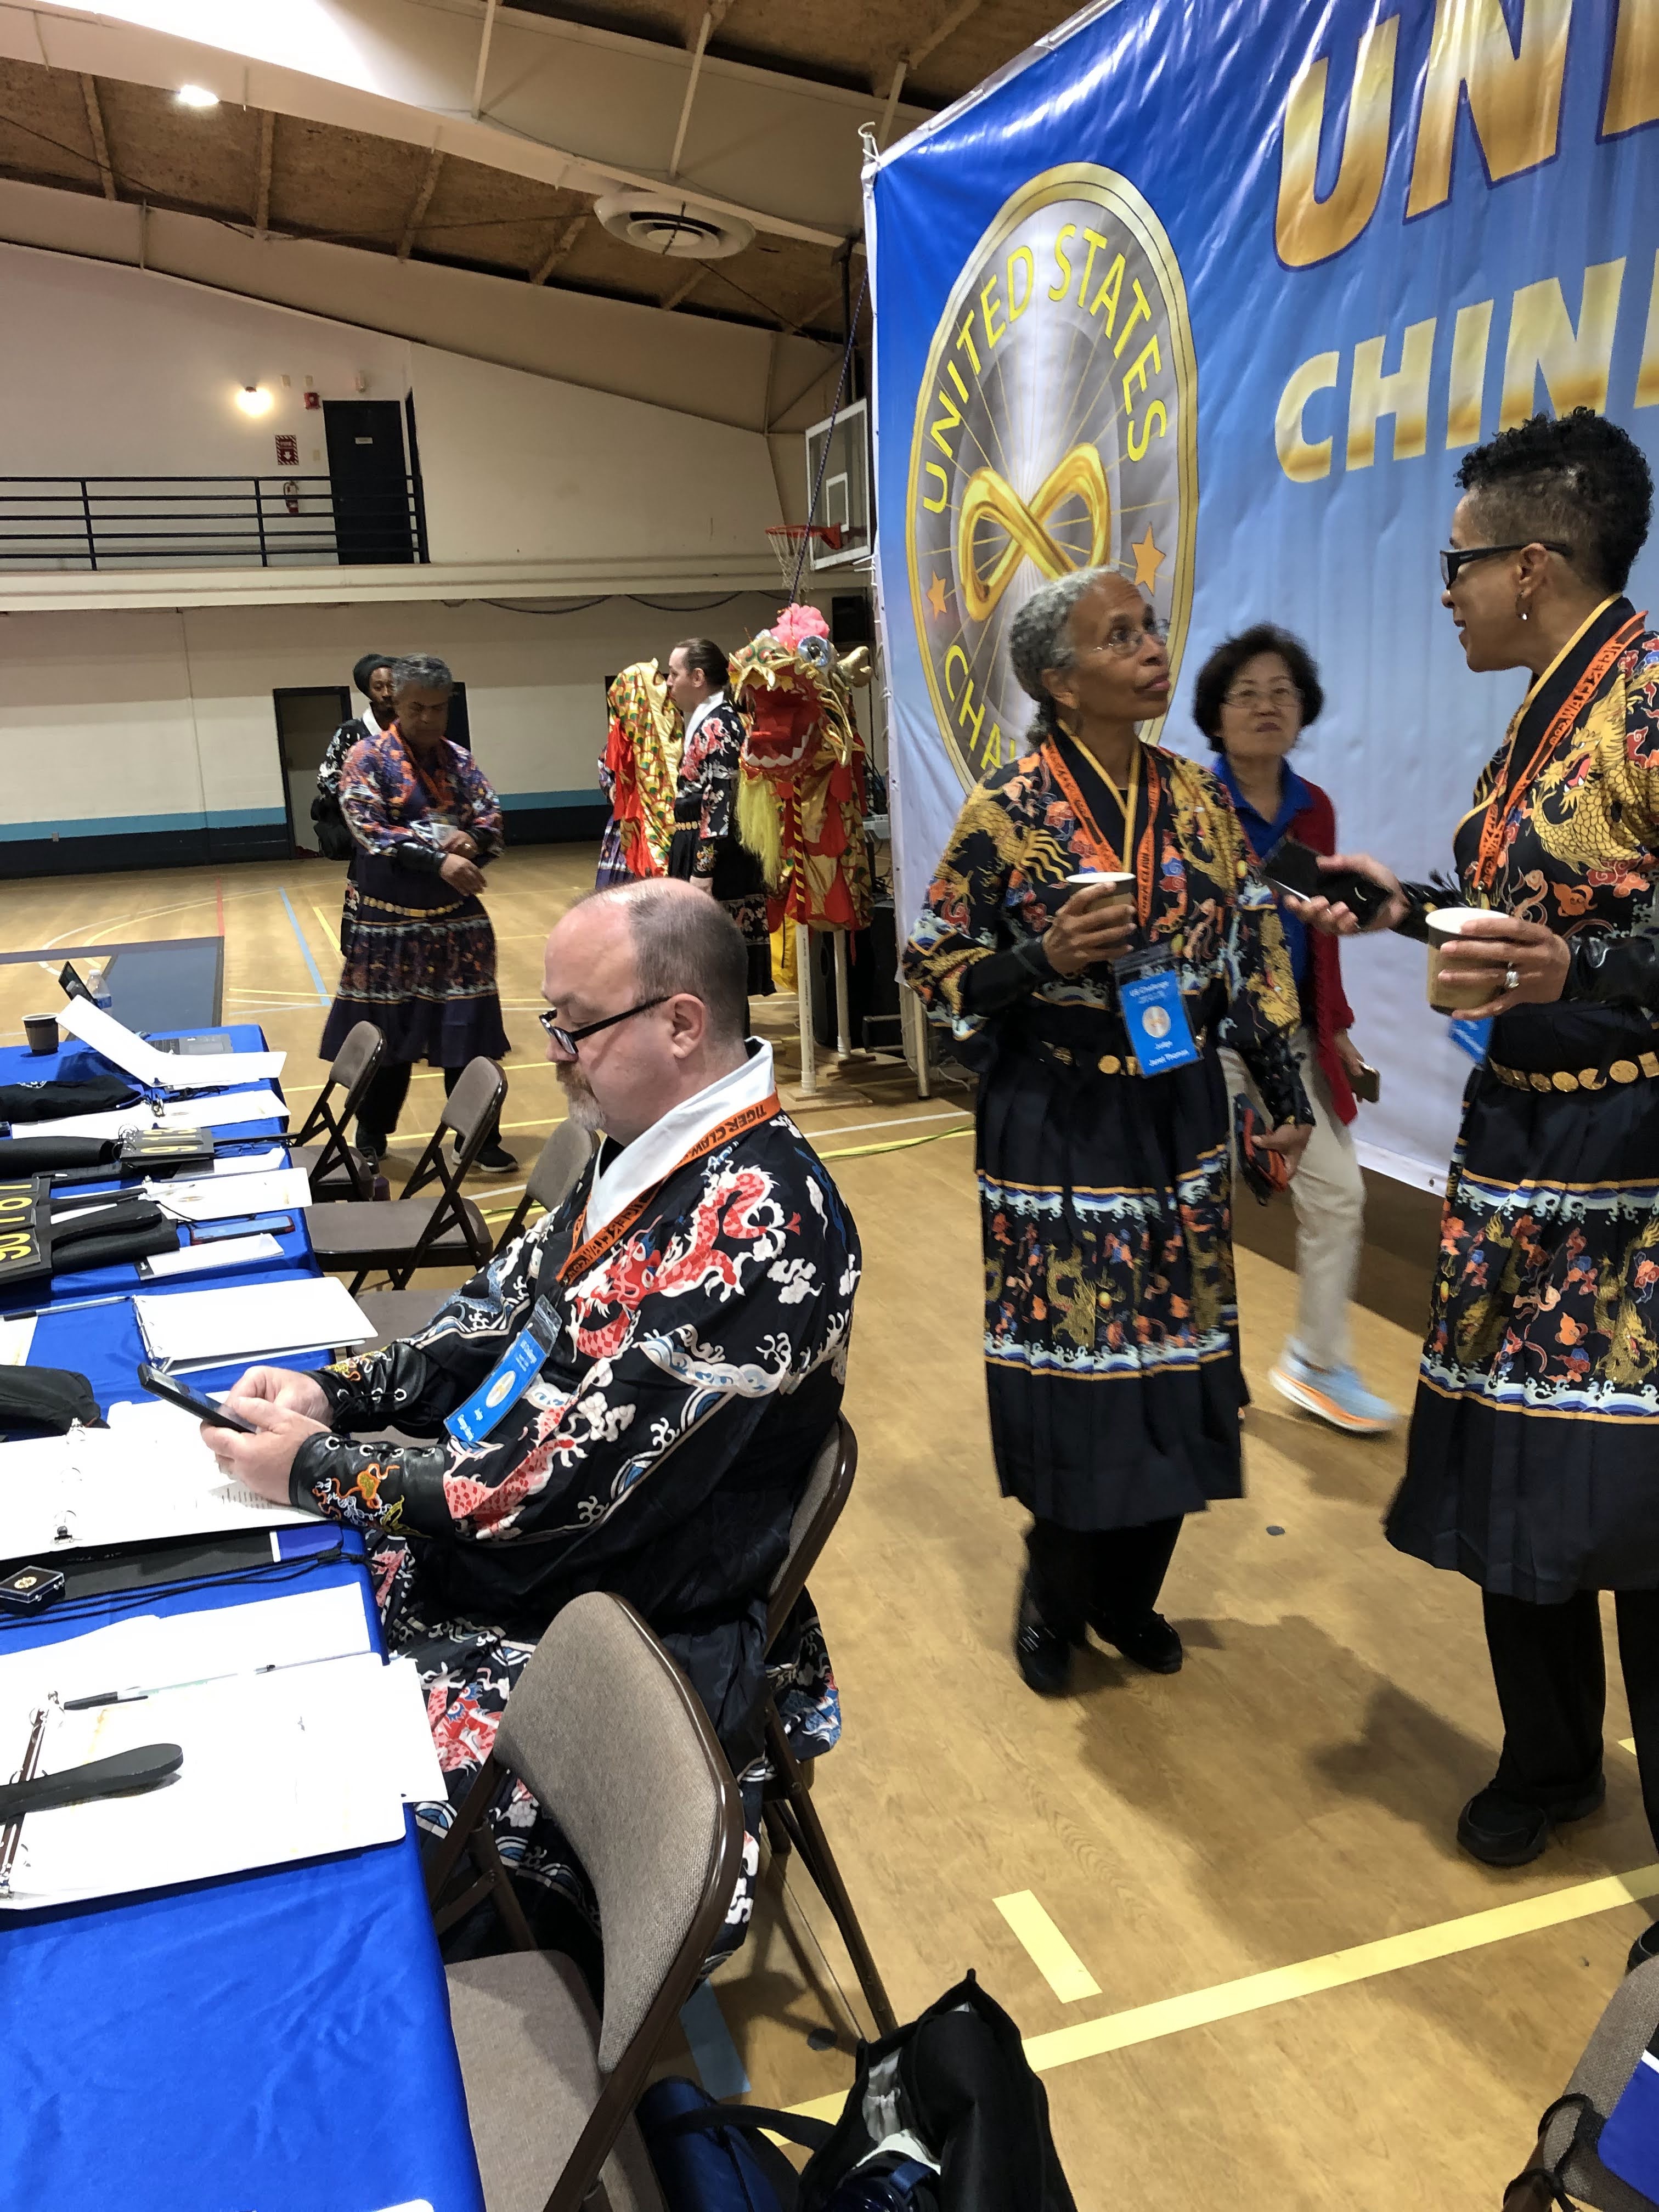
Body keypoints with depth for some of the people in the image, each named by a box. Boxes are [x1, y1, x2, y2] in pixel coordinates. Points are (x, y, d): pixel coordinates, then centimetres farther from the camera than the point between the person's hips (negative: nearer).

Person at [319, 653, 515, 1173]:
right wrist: (439, 861, -25)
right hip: (389, 921, -3)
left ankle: (481, 1136, 17)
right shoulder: (367, 758, -5)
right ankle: (371, 1139, 21)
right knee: (386, 1031, 6)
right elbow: (371, 831, -16)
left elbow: (492, 822, 6)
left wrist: (472, 841, -18)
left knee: (469, 1031, 6)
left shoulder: (460, 761, 8)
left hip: (458, 919, 3)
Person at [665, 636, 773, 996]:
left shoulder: (717, 726, -14)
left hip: (717, 856, -10)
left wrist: (703, 870, -22)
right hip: (698, 851, 10)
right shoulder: (704, 723, 16)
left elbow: (720, 804, -20)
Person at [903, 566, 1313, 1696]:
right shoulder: (1007, 809, -10)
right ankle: (1054, 1599, 28)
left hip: (1179, 1115, 5)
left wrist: (1286, 1091, 7)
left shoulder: (1198, 795, 3)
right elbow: (935, 968, -6)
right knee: (1071, 1363, 2)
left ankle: (1131, 1595, 32)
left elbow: (1255, 949, 10)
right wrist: (1045, 958, -22)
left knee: (1172, 1352, 10)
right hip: (1058, 1124, -4)